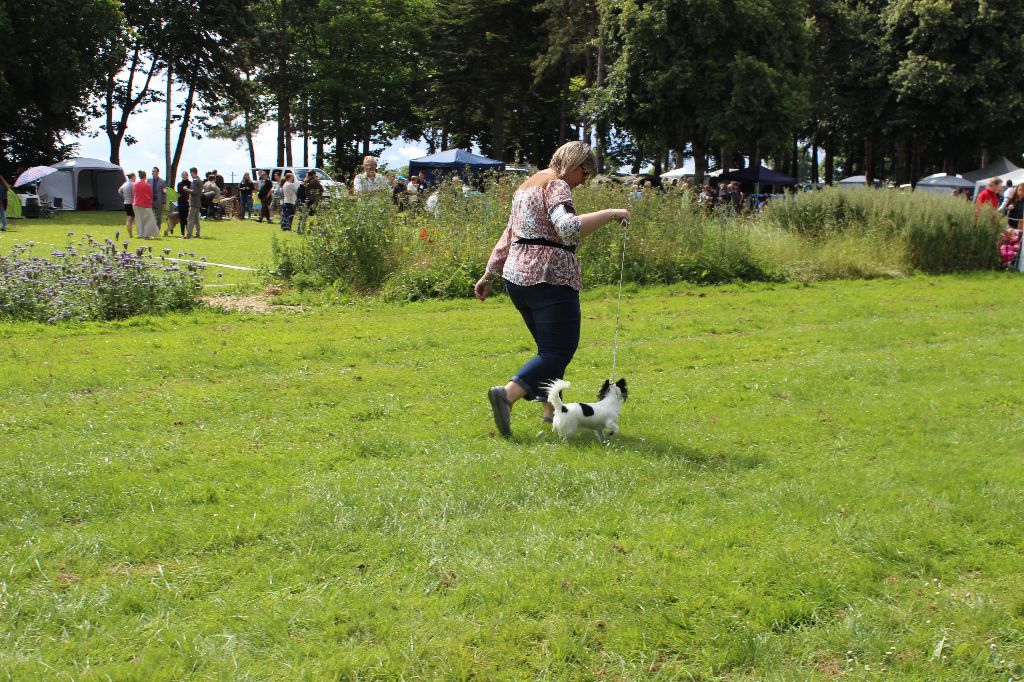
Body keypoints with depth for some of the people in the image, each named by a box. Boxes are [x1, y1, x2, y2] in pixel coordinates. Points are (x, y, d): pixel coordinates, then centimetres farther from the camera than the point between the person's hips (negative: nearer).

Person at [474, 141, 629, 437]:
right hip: (550, 278, -9)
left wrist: (489, 275, 24)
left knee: (549, 347, 18)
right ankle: (507, 394, -22)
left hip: (516, 277, 9)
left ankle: (551, 410, 17)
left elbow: (508, 237, 22)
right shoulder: (557, 186, -8)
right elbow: (569, 228, -27)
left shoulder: (526, 187, 20)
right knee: (560, 350, -6)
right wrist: (609, 213, -20)